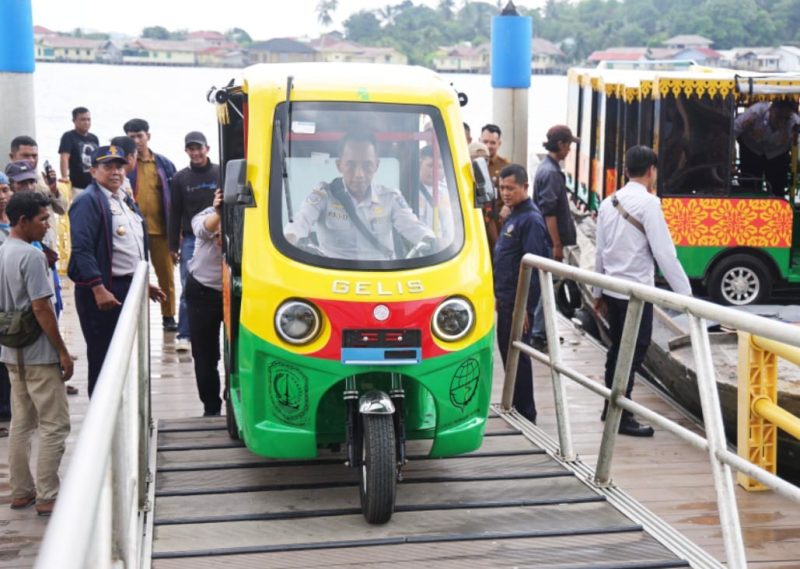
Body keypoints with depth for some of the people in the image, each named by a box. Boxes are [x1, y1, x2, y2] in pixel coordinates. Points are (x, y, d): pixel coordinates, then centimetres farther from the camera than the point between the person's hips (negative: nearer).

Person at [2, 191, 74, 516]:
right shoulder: (31, 255, -18)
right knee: (54, 425, -2)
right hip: (39, 354, -9)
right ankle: (47, 497, 0)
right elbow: (41, 308, -20)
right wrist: (63, 352, -15)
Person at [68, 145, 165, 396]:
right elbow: (82, 250, -20)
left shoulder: (126, 200, 16)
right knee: (103, 358, -1)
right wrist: (99, 290, -26)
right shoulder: (88, 201, -12)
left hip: (130, 287, 9)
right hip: (103, 291, -9)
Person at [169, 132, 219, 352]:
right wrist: (173, 245, 5)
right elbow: (175, 213, 8)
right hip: (190, 240, 0)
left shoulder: (220, 174, 3)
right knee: (188, 288, -3)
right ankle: (183, 335, 2)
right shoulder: (180, 178, 7)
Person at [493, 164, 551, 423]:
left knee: (517, 355, -3)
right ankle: (514, 406, 28)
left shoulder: (530, 220, -16)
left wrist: (525, 306, -23)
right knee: (507, 351, 16)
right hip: (507, 299, 10)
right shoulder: (513, 217, 14)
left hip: (519, 302, -10)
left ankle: (525, 413, 6)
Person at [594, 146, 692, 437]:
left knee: (617, 348, 18)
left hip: (612, 290, 8)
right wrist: (685, 294, -14)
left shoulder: (609, 202, 9)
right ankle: (622, 418, 4)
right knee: (633, 354, -1)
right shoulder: (648, 203, -14)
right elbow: (664, 253, -17)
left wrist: (599, 292, 22)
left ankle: (611, 407, 28)